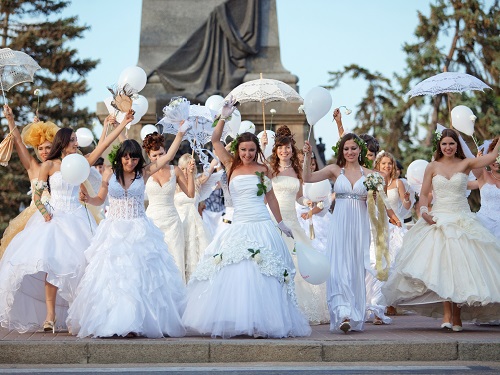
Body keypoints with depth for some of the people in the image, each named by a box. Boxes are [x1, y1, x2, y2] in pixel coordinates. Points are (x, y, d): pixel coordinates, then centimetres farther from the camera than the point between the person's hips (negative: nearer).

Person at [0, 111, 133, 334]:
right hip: (54, 218, -3)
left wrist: (124, 123, 2)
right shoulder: (49, 165, 1)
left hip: (76, 219, 3)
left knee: (78, 263, -5)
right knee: (51, 264, -14)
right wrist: (44, 212, -14)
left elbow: (104, 145, 5)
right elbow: (37, 195, 1)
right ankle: (50, 316, -14)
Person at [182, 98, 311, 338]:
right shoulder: (231, 166, 7)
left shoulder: (263, 170, 6)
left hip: (262, 228, -1)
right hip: (238, 227, 1)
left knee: (261, 277, -5)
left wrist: (281, 224, 16)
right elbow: (215, 140, 3)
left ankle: (261, 323, -1)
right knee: (230, 275, -5)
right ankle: (227, 323, 0)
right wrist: (224, 117, -7)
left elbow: (270, 197, 14)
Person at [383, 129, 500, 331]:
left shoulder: (466, 164, 5)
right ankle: (446, 314, -15)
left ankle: (457, 316, 2)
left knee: (460, 265, -4)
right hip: (438, 221, 0)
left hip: (462, 221, 0)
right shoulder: (433, 167, 7)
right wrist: (424, 212, -10)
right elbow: (423, 194, 6)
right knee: (441, 266, -13)